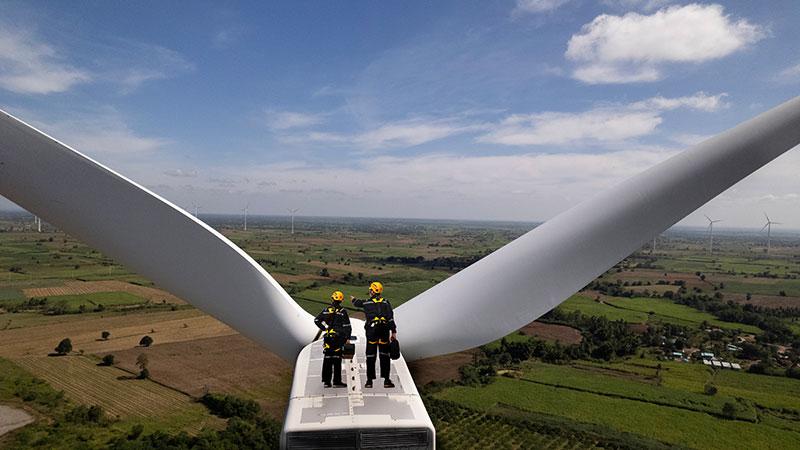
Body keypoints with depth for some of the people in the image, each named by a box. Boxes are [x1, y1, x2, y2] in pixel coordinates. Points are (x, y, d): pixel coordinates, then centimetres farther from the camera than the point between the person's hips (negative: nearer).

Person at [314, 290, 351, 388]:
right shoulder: (342, 311, -4)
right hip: (338, 338, -3)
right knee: (337, 360, -1)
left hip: (328, 337, 3)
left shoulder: (326, 310, 6)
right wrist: (347, 338, -2)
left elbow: (316, 320, 7)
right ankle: (337, 381, -2)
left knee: (327, 359, 8)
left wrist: (324, 328, 10)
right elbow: (347, 326, -6)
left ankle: (326, 381, 10)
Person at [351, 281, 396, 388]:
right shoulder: (385, 302, 5)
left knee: (370, 356, 5)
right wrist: (393, 332, 0)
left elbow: (358, 303, 27)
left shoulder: (366, 303, 4)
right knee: (384, 355, 6)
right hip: (384, 330, 1)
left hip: (371, 330, -1)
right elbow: (391, 318, -2)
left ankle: (369, 380, 8)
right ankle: (386, 380, 6)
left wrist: (353, 299, 51)